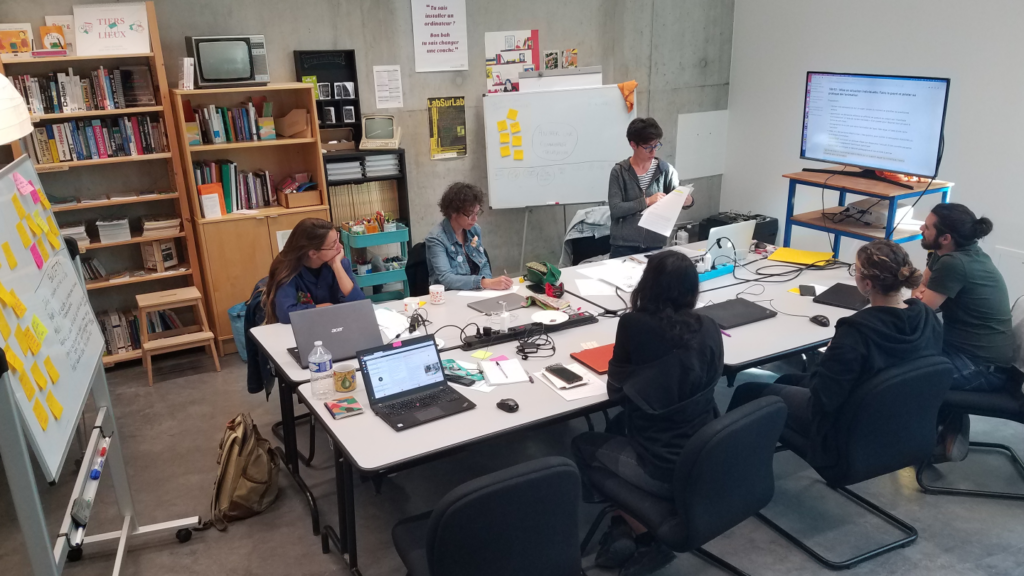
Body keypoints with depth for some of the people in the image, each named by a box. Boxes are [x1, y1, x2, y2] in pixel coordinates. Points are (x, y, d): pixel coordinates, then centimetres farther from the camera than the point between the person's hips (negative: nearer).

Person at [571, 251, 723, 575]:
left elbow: (616, 391, -5)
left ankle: (647, 543, 26)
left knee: (583, 445, 22)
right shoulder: (709, 329, -3)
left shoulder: (634, 325, -17)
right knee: (623, 426, 29)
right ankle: (624, 526, 27)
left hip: (664, 472, -5)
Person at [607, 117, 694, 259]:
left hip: (656, 245, 2)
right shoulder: (619, 171, -4)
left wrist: (687, 201, -19)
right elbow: (615, 209, -11)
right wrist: (646, 201, -18)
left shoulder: (666, 169, 1)